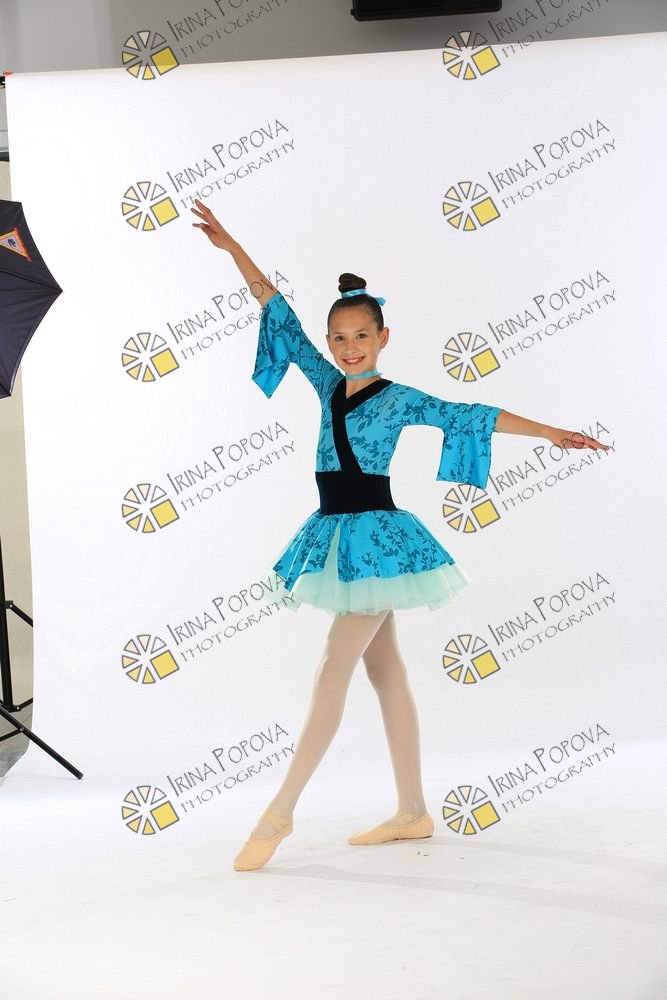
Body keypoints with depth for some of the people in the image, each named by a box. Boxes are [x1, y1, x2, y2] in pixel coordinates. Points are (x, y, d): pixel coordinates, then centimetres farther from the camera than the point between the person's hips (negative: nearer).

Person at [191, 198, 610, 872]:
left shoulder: (400, 399, -4)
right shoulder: (328, 384, 10)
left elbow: (471, 417, -5)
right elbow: (281, 316, 10)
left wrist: (550, 432, -9)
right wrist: (231, 248, 10)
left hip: (376, 538, -6)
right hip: (336, 537, 6)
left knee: (332, 675, -8)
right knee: (386, 673, 10)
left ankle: (279, 813, -3)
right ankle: (412, 812, 17)